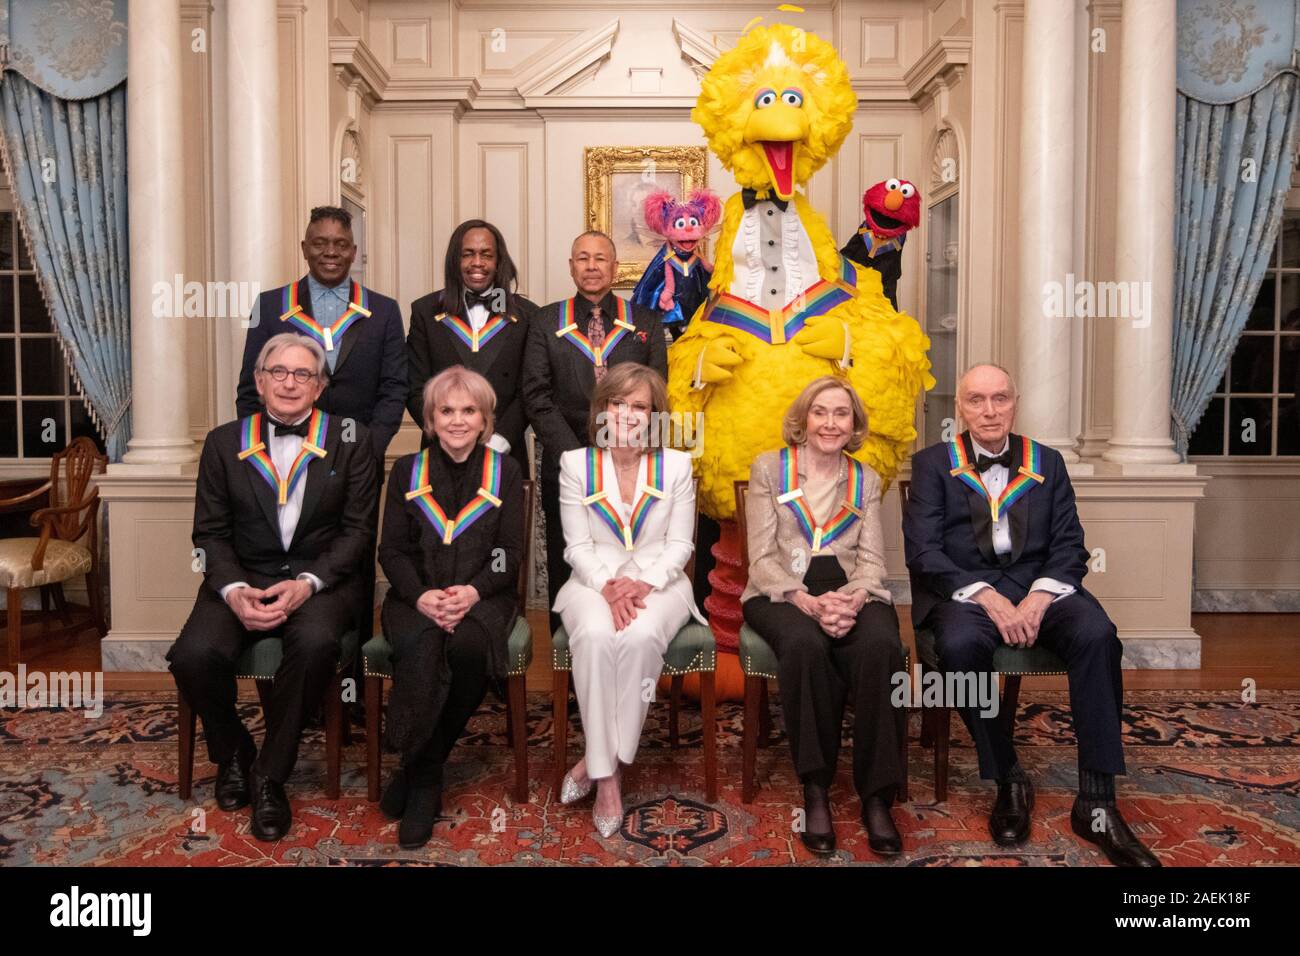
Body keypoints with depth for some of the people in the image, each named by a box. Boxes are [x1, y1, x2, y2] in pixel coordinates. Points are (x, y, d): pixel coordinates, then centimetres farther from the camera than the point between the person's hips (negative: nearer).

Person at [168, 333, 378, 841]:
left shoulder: (351, 441, 4)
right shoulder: (224, 442, 9)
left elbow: (357, 528, 0)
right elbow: (210, 533, 7)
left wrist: (307, 583, -15)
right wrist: (234, 590, -13)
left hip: (320, 578, -2)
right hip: (242, 577, 2)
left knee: (316, 643, -34)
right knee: (193, 655, -26)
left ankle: (269, 774, -11)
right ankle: (232, 753, 7)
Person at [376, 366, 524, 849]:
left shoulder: (505, 471, 8)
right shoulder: (407, 471, 11)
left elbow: (511, 553, 3)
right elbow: (391, 550, 5)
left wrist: (473, 592, -16)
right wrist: (420, 595, -14)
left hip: (482, 597, 0)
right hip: (416, 596, 1)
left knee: (467, 646, -34)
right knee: (420, 648, -34)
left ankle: (417, 770, -13)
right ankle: (425, 781, -16)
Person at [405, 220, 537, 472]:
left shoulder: (525, 315, 3)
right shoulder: (425, 311, 4)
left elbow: (527, 392, 0)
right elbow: (416, 389, 1)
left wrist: (498, 441, -13)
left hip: (505, 455, 0)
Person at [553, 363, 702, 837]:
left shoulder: (676, 465, 3)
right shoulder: (575, 464, 3)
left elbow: (679, 545, 1)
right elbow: (577, 545, 0)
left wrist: (644, 585, -16)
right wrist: (608, 586, -18)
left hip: (659, 581, 0)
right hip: (595, 580, 0)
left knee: (639, 637, -34)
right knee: (595, 636, -34)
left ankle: (598, 761, -18)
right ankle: (607, 774, -23)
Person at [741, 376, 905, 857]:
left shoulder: (865, 479, 16)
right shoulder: (768, 468, 8)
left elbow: (872, 559, 7)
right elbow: (762, 558, 0)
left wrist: (853, 599, -16)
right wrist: (808, 601, -18)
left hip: (850, 592, 2)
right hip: (782, 593, -2)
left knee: (881, 646, -33)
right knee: (805, 644, -37)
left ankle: (876, 795, -23)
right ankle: (816, 788, -22)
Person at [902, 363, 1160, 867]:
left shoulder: (1047, 462, 15)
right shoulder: (933, 463, 7)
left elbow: (1070, 547, 7)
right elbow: (922, 550, -3)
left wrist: (1039, 598, -14)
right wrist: (986, 596, -17)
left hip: (1040, 584, 2)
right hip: (964, 589, -2)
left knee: (1097, 634, -29)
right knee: (960, 644, -35)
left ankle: (1096, 803, -21)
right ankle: (1008, 782, -13)